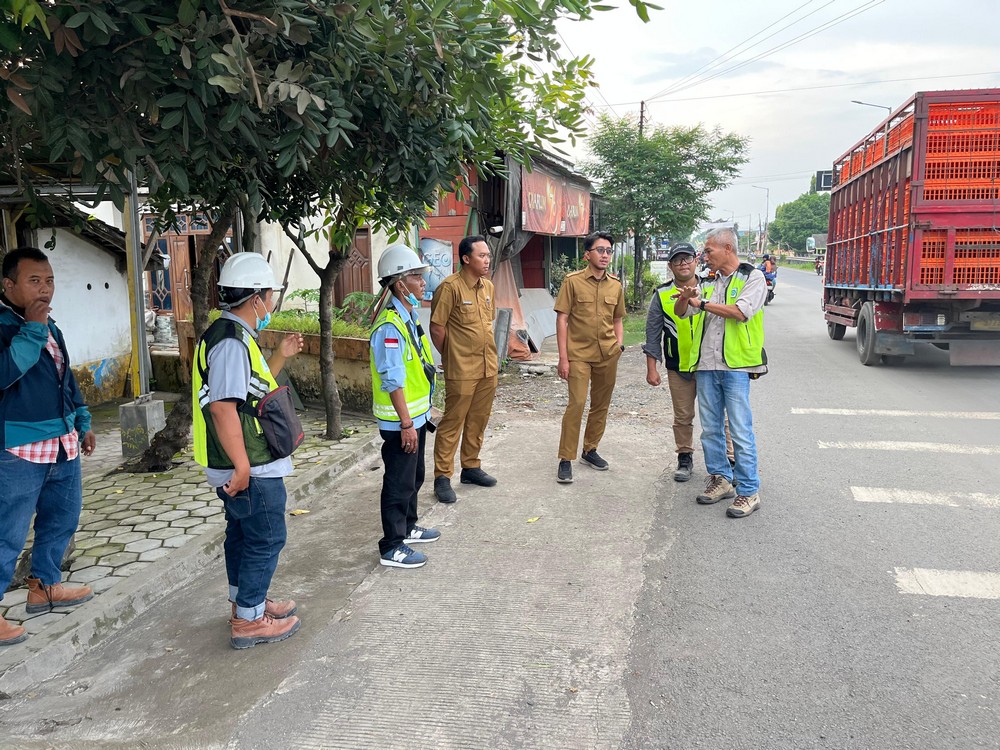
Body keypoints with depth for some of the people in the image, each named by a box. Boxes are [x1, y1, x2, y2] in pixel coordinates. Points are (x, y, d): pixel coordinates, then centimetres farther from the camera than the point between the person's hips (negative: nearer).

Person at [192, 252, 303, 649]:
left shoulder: (234, 335, 12)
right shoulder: (232, 341, -21)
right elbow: (223, 407, -28)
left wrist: (280, 357, 15)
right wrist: (242, 467, -27)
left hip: (246, 466, 11)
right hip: (251, 467, -11)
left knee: (243, 534, 21)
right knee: (266, 539, 1)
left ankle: (247, 602, 36)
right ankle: (249, 621, 12)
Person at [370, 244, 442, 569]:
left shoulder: (409, 316, 9)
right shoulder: (390, 326, -22)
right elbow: (392, 381, -24)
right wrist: (406, 423, -22)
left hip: (415, 414, 10)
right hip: (400, 420, -10)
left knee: (414, 476, 22)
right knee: (399, 483, 1)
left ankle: (407, 527, 39)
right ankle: (392, 548, 13)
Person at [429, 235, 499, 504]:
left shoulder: (488, 287, 9)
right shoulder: (450, 287, -14)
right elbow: (437, 327, -11)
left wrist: (492, 354, 17)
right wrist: (450, 357, -2)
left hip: (488, 367, 7)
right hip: (461, 370, -7)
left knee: (478, 421, 15)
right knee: (452, 422, -1)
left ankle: (471, 467, 29)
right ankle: (442, 477, 7)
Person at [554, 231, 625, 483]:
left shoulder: (616, 285, 8)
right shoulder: (573, 281, -4)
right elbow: (562, 320, -5)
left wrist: (619, 344, 4)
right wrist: (563, 358, -10)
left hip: (608, 354, 5)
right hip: (579, 353, -5)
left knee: (601, 405, 11)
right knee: (577, 404, -11)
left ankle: (590, 450, 29)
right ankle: (566, 460, -2)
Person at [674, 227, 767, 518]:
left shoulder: (752, 277, 0)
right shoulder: (709, 284, 17)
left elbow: (741, 312, -16)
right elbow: (680, 312, 18)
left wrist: (703, 303, -8)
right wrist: (686, 296, -5)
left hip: (735, 365, -6)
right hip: (706, 364, 6)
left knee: (740, 429, -6)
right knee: (710, 428, 11)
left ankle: (749, 491, 2)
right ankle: (721, 479, 24)